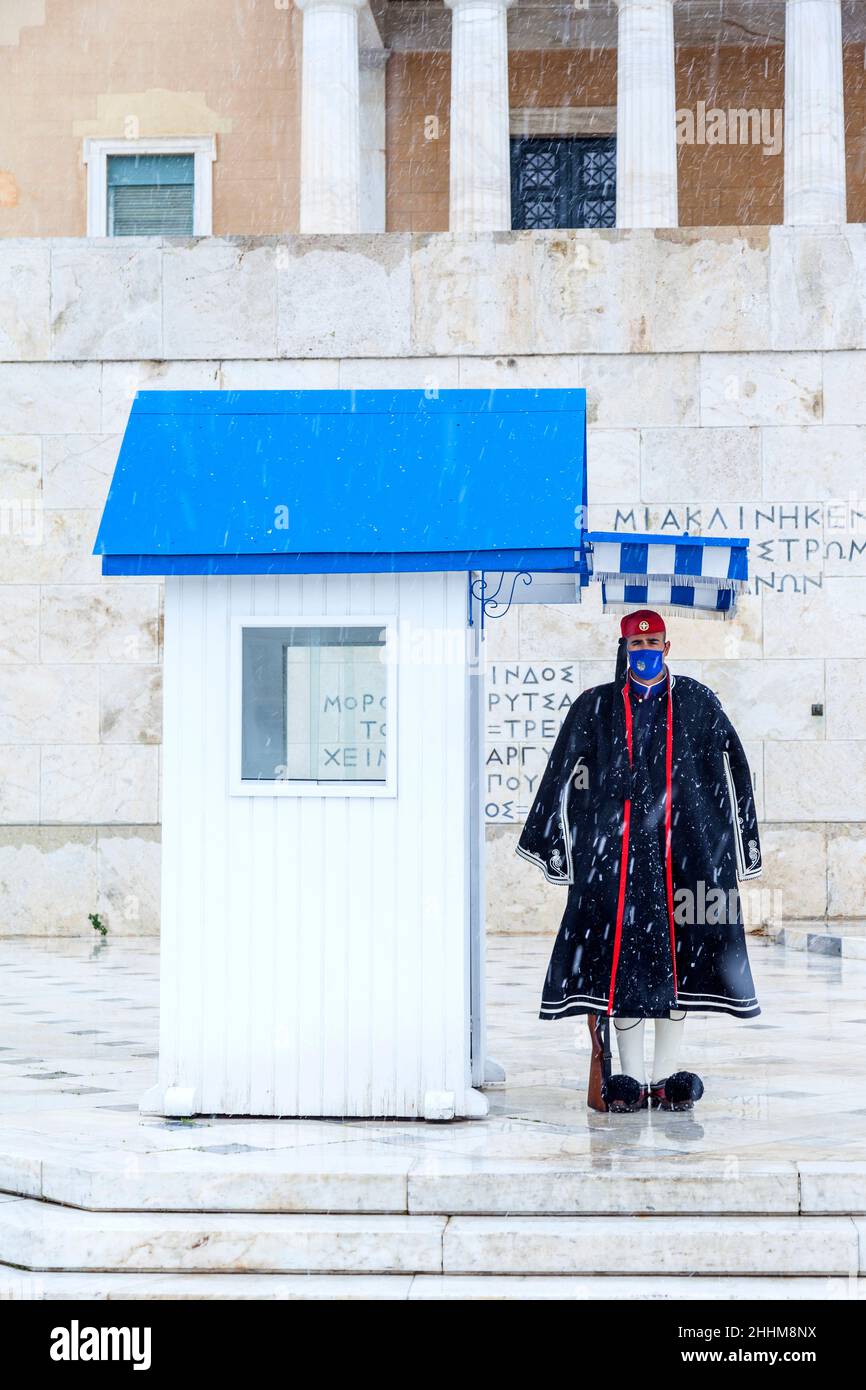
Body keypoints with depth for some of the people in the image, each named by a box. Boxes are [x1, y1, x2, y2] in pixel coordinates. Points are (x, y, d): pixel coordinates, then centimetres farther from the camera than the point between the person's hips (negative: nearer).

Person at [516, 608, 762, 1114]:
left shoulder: (698, 703, 9)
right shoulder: (595, 707, 9)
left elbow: (734, 771, 13)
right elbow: (562, 778, 13)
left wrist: (735, 843, 10)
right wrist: (554, 843, 10)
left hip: (683, 847, 0)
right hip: (615, 850, 0)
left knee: (678, 957, 0)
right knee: (621, 956, -4)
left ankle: (668, 1075, 8)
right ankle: (630, 1078, 2)